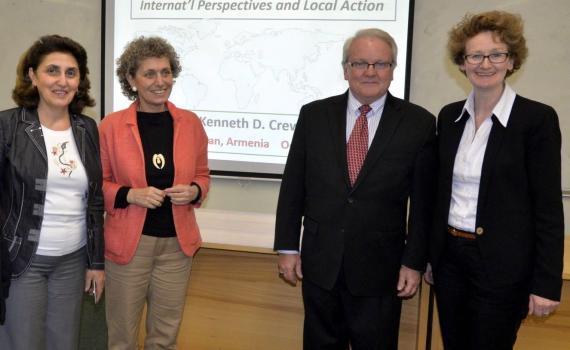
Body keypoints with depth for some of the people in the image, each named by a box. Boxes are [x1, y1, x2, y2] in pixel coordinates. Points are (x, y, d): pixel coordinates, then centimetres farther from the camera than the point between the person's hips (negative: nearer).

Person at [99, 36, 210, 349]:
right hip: (128, 242, -2)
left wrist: (193, 191, -10)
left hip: (177, 243, 3)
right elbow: (98, 184, 0)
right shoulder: (111, 126, -7)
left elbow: (202, 176, 11)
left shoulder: (191, 123, 1)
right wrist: (130, 195, -18)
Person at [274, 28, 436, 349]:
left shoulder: (419, 123, -5)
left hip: (380, 267, -1)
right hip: (319, 261, 2)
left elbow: (423, 202, -2)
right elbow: (293, 187, 3)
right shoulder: (314, 115, 0)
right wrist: (287, 247, 2)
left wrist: (414, 262, -3)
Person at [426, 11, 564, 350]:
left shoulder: (538, 118, -11)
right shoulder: (449, 116, 5)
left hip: (501, 265, -5)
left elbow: (548, 207, -11)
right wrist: (429, 255, 12)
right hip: (449, 257, 5)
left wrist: (547, 282, -12)